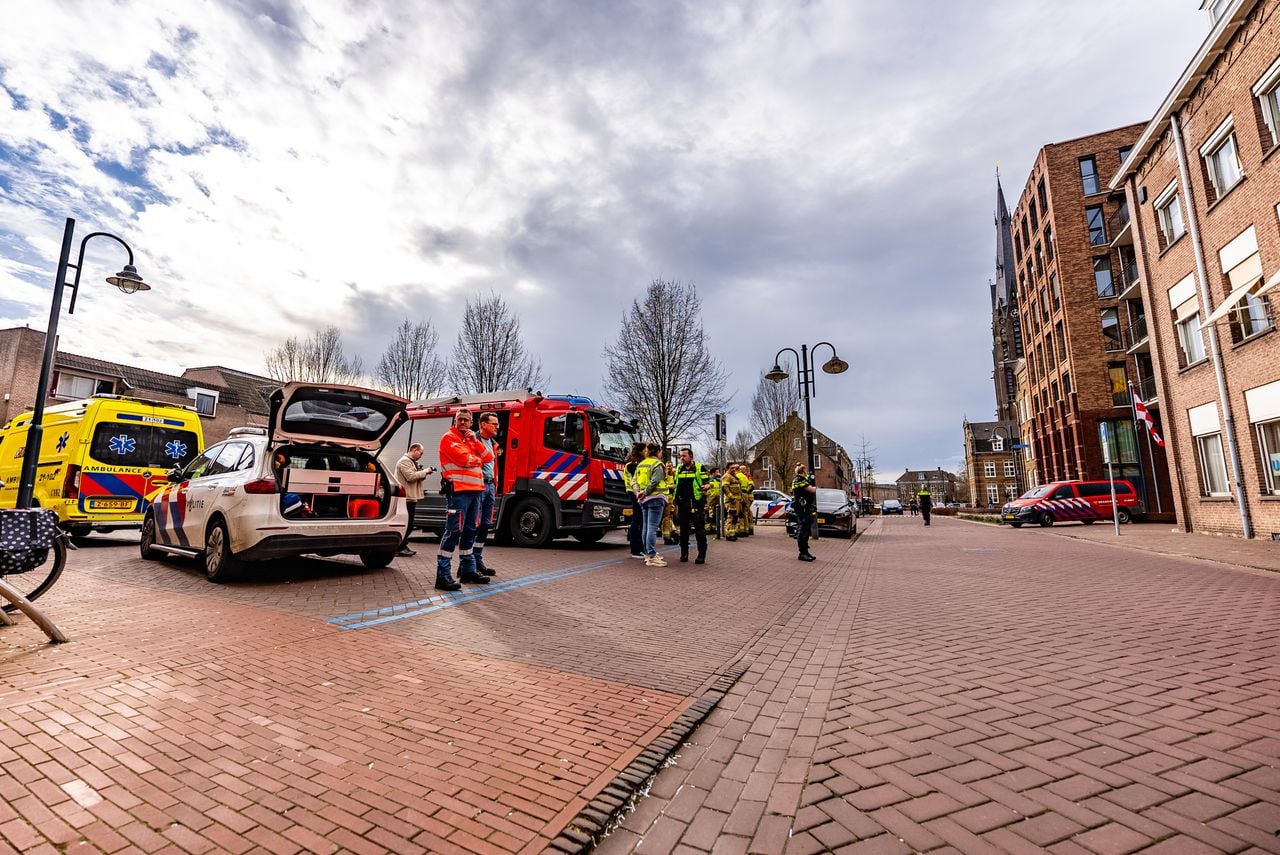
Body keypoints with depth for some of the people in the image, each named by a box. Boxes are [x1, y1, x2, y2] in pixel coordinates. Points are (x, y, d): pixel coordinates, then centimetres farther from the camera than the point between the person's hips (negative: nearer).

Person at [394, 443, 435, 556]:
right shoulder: (404, 461, -11)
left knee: (408, 524, 13)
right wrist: (425, 471, -14)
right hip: (406, 497, -11)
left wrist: (424, 473, 5)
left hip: (411, 497, 11)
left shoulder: (411, 462, 22)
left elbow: (415, 477, 23)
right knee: (406, 524, -8)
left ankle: (403, 546, 19)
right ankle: (399, 548, -4)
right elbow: (411, 476, -21)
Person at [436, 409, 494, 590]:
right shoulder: (449, 438, -2)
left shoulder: (472, 439, 22)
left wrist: (475, 440, 0)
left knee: (470, 531, 13)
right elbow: (464, 459, -16)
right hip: (459, 490, -8)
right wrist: (478, 459, 3)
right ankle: (443, 575, -9)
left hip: (476, 490, 8)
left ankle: (468, 570, 22)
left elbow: (489, 458, 11)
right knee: (454, 531, -11)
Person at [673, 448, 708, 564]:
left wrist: (704, 487, -23)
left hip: (696, 503, -5)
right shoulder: (678, 468, 15)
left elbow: (707, 483, 0)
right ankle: (684, 553, 19)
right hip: (682, 503, 5)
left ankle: (702, 554, 2)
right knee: (683, 529, 10)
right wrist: (676, 502, 16)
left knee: (699, 528, -4)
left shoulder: (699, 468, 1)